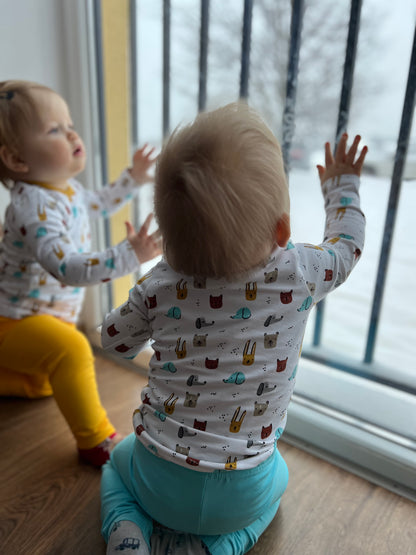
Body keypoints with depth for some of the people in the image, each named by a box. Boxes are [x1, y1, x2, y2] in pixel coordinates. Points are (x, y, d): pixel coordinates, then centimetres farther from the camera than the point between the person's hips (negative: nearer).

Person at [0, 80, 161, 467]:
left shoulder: (65, 187, -2)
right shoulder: (34, 207, -32)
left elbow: (95, 206, 21)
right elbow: (69, 268, -44)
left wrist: (133, 178, 19)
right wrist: (129, 255, -53)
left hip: (47, 314, 9)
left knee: (44, 384, 27)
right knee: (70, 349, -36)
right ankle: (95, 442, -18)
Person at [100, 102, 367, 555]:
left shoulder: (160, 287, -19)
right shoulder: (298, 274, -20)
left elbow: (114, 341, 1)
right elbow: (347, 244, 3)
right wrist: (341, 183, 19)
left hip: (160, 482, 1)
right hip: (242, 495, 0)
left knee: (118, 460, 34)